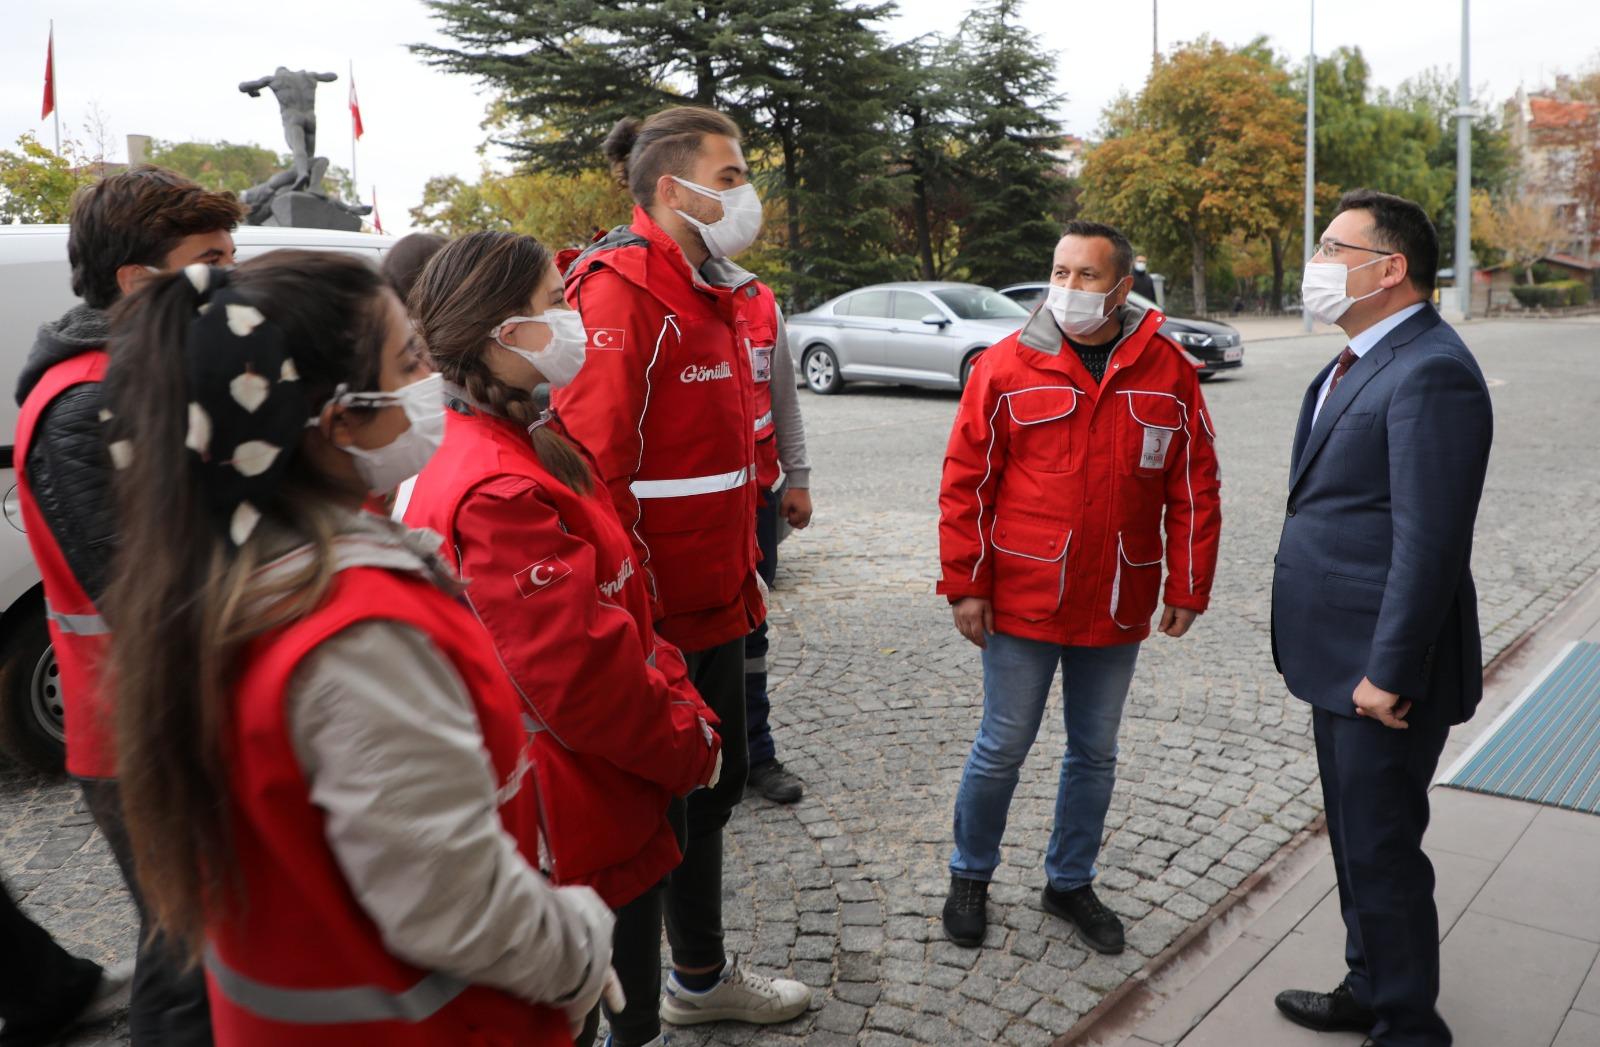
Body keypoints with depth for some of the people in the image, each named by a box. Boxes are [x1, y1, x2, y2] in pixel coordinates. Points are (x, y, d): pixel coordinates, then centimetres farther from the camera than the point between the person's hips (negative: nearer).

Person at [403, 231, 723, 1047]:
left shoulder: (535, 448, 6)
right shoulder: (500, 494, -27)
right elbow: (579, 675, -28)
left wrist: (682, 707, 4)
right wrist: (686, 747, -13)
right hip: (574, 829, -9)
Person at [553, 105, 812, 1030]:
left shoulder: (719, 293, 13)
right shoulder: (624, 292, -18)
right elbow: (594, 465, -25)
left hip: (714, 604, 10)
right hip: (651, 616, -10)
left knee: (716, 782, 22)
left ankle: (703, 978, 43)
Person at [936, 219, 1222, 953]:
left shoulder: (1168, 372, 0)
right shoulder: (1005, 366, -5)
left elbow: (1194, 488, 4)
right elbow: (966, 484, -5)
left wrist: (1187, 588, 2)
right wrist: (965, 585, -7)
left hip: (1118, 607, 3)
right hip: (1021, 601, -2)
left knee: (1095, 753, 16)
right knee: (1002, 748, 7)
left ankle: (1070, 883, 35)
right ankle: (970, 878, 29)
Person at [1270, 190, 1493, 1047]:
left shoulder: (1431, 372, -20)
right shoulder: (1360, 362, 12)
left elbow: (1430, 542, -24)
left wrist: (1387, 673, -21)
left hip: (1381, 670, -10)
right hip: (1342, 659, 10)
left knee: (1382, 850, 4)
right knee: (1356, 839, 22)